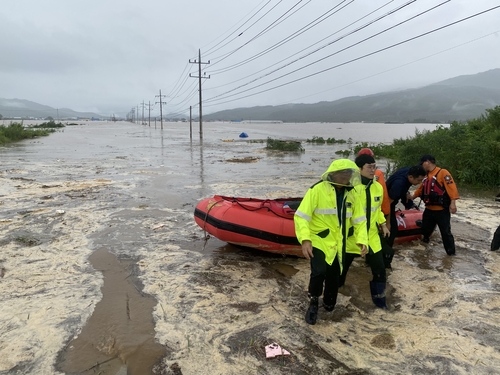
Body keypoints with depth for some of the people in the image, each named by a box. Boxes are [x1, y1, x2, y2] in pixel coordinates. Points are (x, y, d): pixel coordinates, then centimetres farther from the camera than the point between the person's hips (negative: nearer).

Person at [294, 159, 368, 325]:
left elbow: (359, 220, 8)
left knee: (334, 276, 15)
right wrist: (305, 239, -29)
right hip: (318, 241, -6)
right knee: (319, 272, -22)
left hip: (336, 243, 6)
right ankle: (313, 301, 7)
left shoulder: (350, 195, 3)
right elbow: (301, 216, -19)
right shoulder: (317, 190, -16)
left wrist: (362, 240, -7)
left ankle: (328, 303, 43)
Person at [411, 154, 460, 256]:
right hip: (429, 209, 7)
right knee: (425, 230, 19)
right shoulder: (426, 176, 13)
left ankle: (451, 253, 12)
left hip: (441, 210, -7)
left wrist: (452, 203, -25)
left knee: (446, 232, 0)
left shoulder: (442, 172, -12)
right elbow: (420, 189, 22)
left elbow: (451, 187, -19)